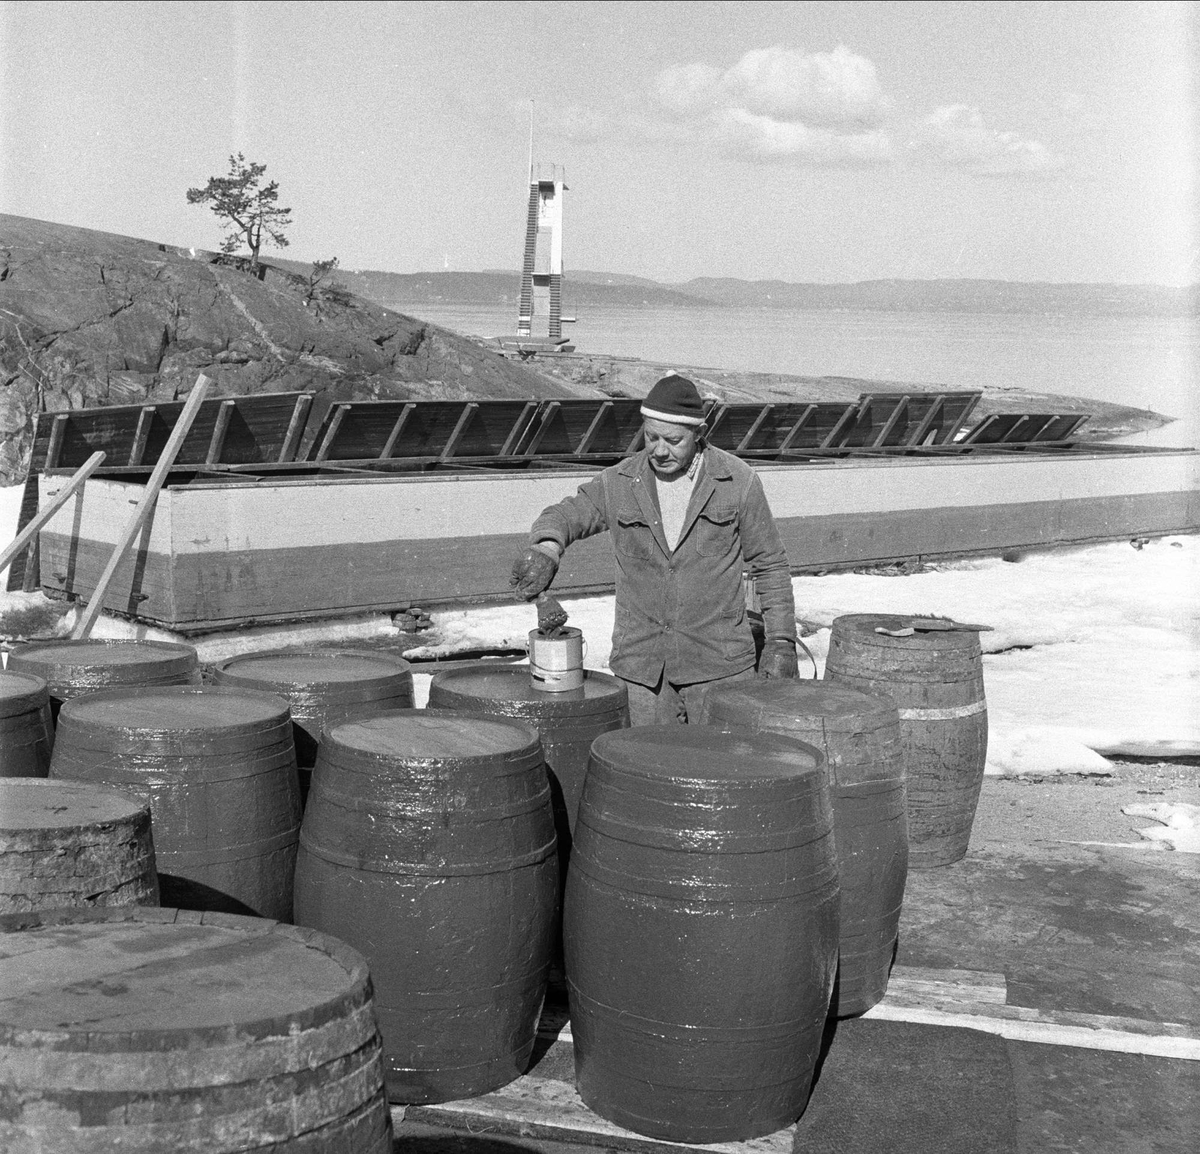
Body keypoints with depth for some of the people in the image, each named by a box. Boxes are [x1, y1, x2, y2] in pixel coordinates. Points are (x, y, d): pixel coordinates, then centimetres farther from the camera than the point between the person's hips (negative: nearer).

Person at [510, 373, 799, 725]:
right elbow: (563, 515, 2)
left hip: (718, 662, -2)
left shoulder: (738, 482, -3)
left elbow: (770, 564, 3)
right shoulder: (620, 483, 2)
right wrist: (546, 549, -23)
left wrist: (781, 641, -2)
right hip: (640, 663, 2)